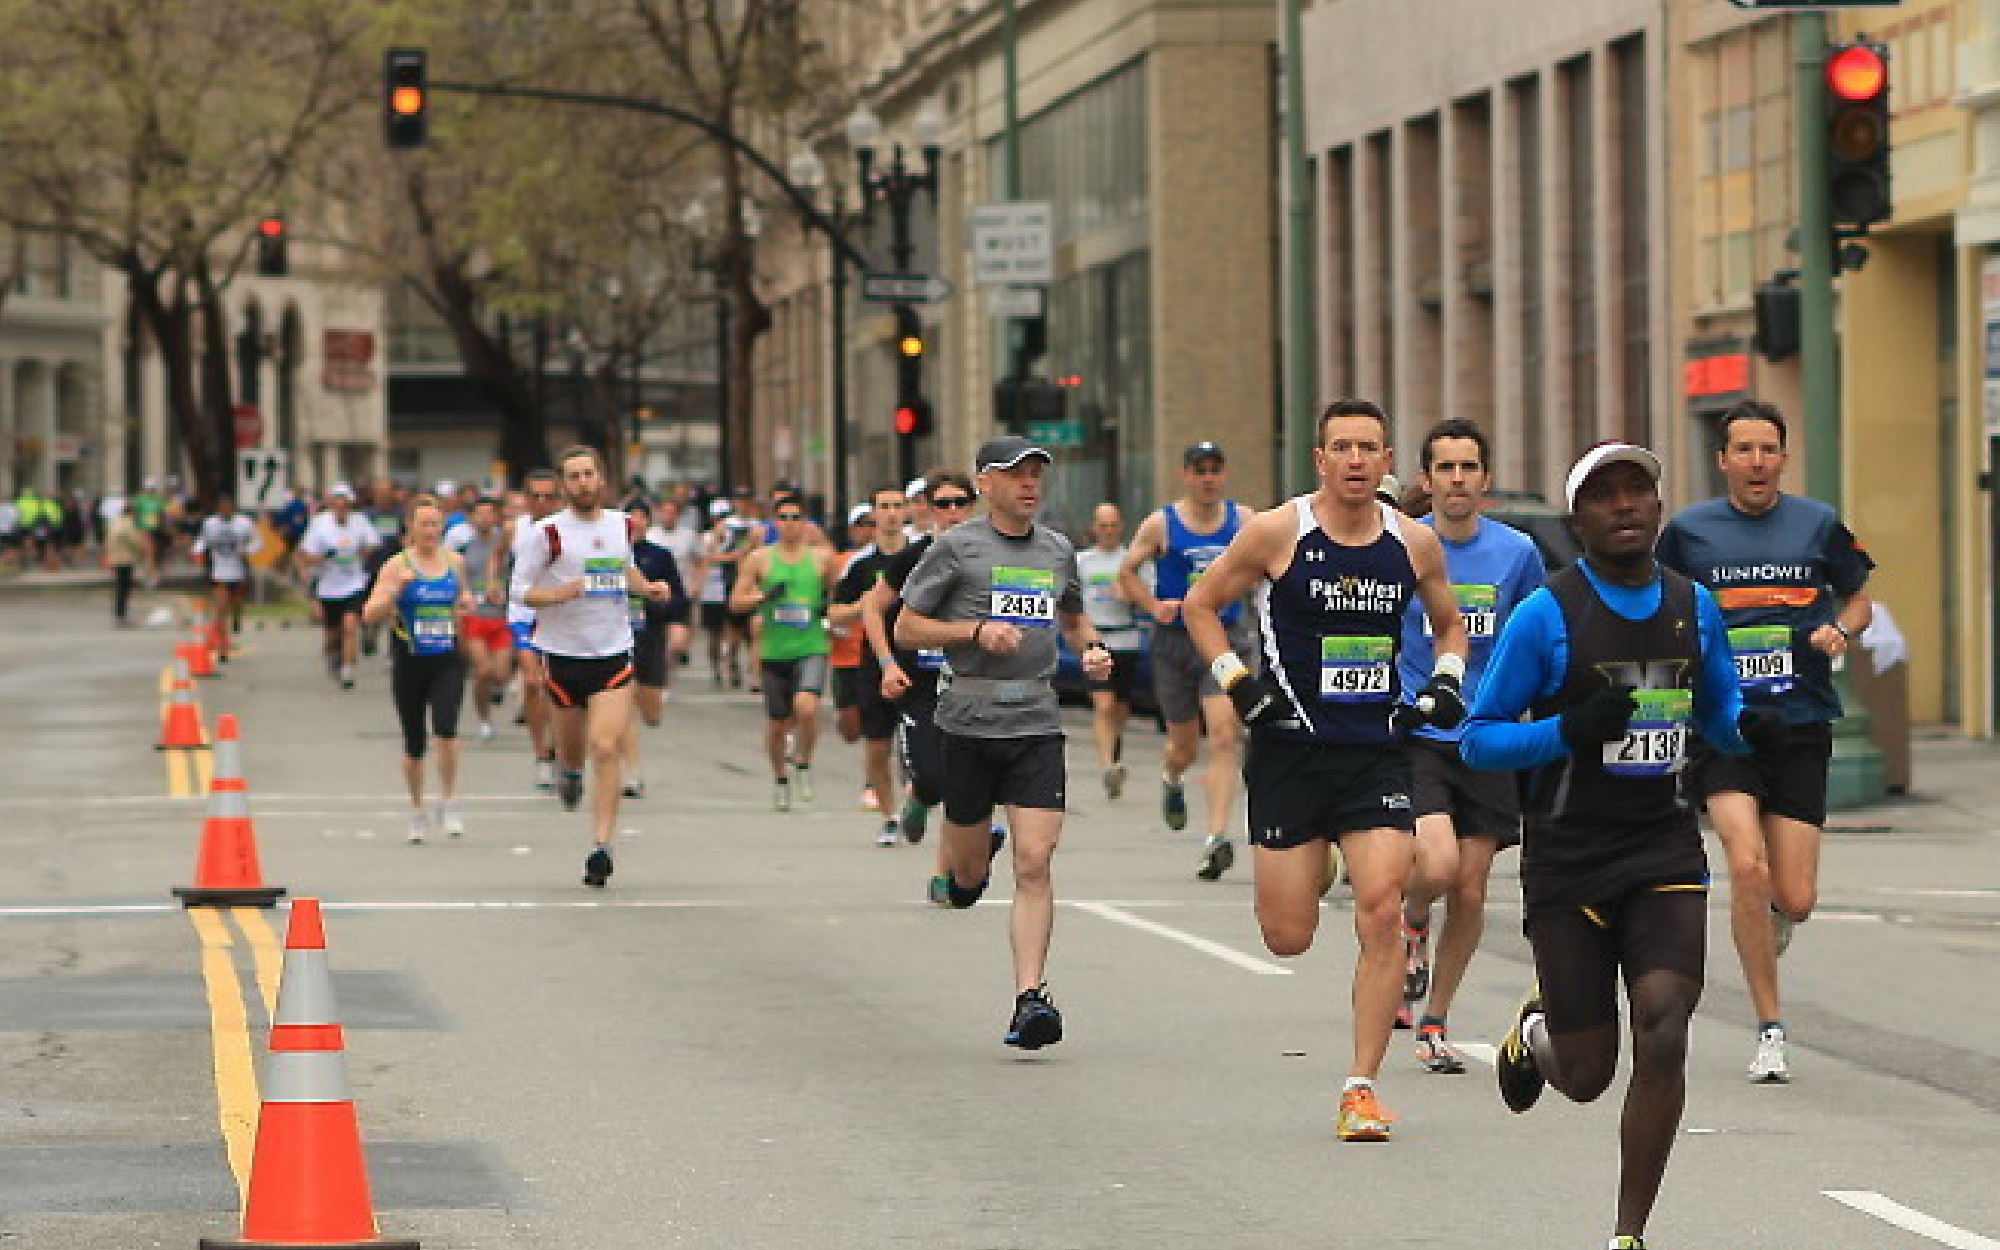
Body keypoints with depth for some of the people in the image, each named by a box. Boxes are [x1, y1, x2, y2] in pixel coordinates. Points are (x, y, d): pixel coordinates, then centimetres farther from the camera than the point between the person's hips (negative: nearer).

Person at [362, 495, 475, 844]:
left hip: (448, 661, 1)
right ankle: (417, 811, 28)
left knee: (446, 727, -21)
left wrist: (466, 605, 1)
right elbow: (370, 615, -9)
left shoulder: (454, 562, 5)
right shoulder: (398, 565, -5)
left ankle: (447, 804, -7)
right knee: (414, 744, 8)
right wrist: (396, 588, -24)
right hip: (410, 663, -1)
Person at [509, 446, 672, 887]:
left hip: (614, 652, 1)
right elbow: (520, 589, -6)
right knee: (571, 743, 15)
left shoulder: (620, 524, 6)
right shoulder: (547, 533, -8)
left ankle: (601, 846, -13)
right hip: (563, 652, -1)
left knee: (606, 748, -13)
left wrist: (647, 587, 8)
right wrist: (559, 594, -23)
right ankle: (570, 774, 55)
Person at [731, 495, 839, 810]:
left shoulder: (821, 557, 4)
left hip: (811, 648, -2)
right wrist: (763, 596, -13)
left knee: (806, 706, -27)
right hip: (774, 651, 2)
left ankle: (803, 762, -1)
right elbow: (735, 601, 5)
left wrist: (828, 608, -4)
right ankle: (780, 777, 35)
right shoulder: (760, 559, 4)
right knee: (777, 724, 9)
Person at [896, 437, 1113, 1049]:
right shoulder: (956, 546, 0)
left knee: (1034, 862, -11)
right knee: (969, 871, 8)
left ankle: (1029, 999, -11)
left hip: (1037, 722, 2)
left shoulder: (1057, 550, 13)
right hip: (970, 718, -2)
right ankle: (972, 856, 47)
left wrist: (1094, 648, 9)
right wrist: (976, 631, -13)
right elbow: (906, 629, 1)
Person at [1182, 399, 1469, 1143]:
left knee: (1381, 912, -14)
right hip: (1293, 748, -2)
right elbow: (1201, 605, 6)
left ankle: (1362, 1087, -6)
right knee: (1287, 937, 1)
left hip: (1378, 752, 2)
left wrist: (1445, 683, 4)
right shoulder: (1276, 534, -6)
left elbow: (1449, 623, 23)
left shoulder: (1414, 544, 4)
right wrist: (1237, 683, -7)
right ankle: (1311, 869, 41)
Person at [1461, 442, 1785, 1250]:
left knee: (1663, 1032, -17)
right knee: (1587, 1076, 2)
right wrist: (1568, 731, -23)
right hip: (1568, 862, -3)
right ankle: (1534, 1032, 41)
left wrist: (1751, 728, -5)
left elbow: (1719, 715, 19)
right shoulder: (1545, 615, -8)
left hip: (1665, 854, 3)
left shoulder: (1693, 607, 5)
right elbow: (1477, 741, -6)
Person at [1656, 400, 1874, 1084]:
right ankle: (1770, 1032, -9)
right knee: (1747, 865, -21)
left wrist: (1840, 629, -4)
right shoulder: (1689, 530, 3)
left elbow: (1858, 598, 17)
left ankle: (1769, 919, 38)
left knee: (1794, 899, -3)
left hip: (1801, 726, 1)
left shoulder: (1819, 524, 5)